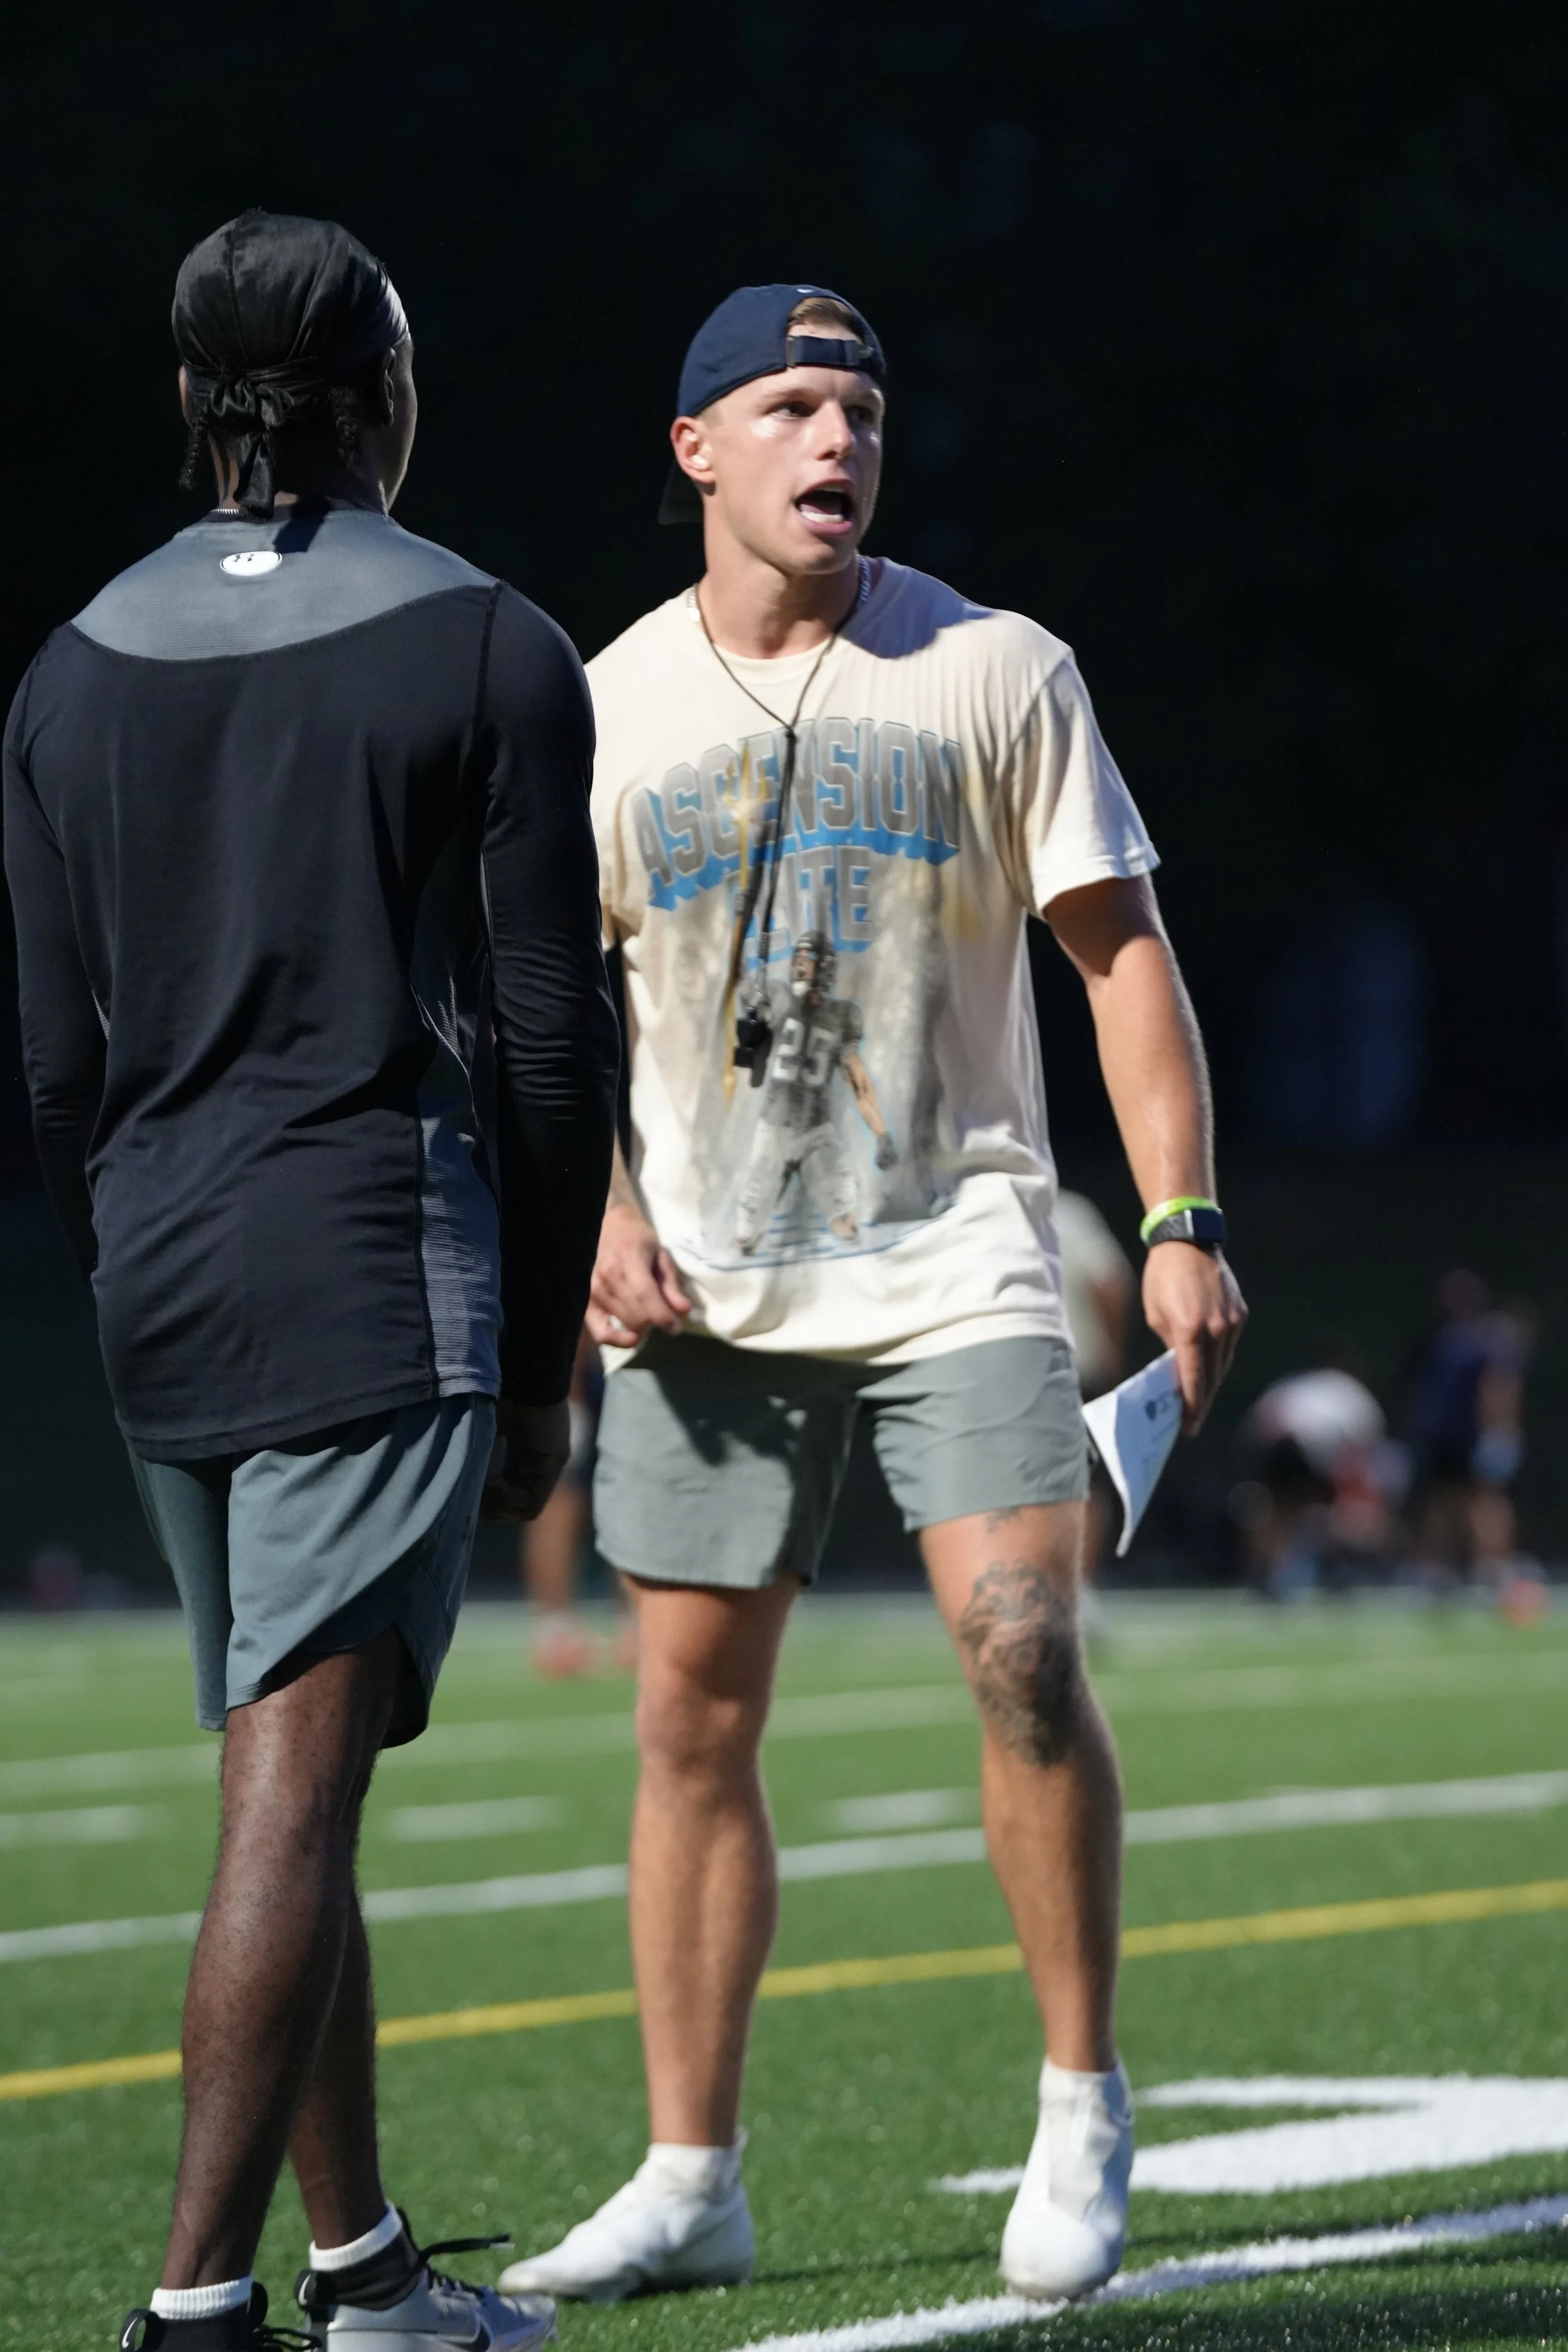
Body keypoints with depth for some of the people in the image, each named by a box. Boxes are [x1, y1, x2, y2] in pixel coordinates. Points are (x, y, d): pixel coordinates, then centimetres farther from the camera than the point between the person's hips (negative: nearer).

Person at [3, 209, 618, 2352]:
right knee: (296, 1791, -9)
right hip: (380, 1283, -5)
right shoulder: (491, 656, -3)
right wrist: (542, 1363, 3)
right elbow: (549, 1038, -4)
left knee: (294, 1781, 15)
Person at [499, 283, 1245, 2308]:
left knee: (1022, 1649, -17)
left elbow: (1119, 947, 2)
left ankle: (1082, 2102, 0)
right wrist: (603, 1214, -4)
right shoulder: (611, 708, 5)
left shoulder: (993, 672, 1)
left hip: (957, 1262, -2)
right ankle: (690, 2181, 10)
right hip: (709, 1294, 2)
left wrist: (1181, 1221, -6)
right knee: (693, 1716, 1)